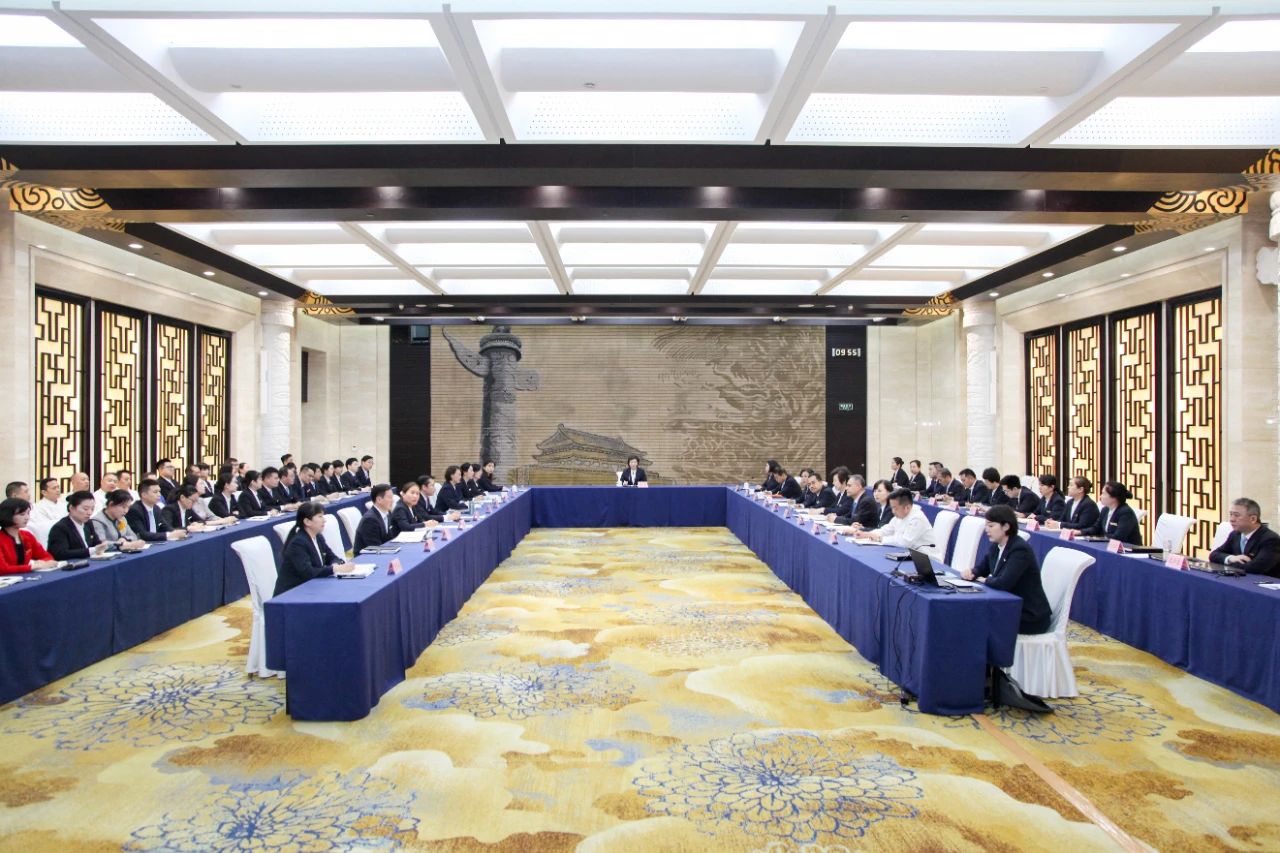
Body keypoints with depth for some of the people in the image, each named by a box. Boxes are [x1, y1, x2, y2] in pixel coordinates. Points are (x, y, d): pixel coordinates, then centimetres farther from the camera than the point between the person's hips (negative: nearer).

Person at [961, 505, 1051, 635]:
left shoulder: (1020, 550, -22)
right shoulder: (996, 546, 4)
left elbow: (1003, 583, -32)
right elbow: (982, 568, 18)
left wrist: (985, 580, -12)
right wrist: (971, 573, -6)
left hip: (1030, 616, -8)